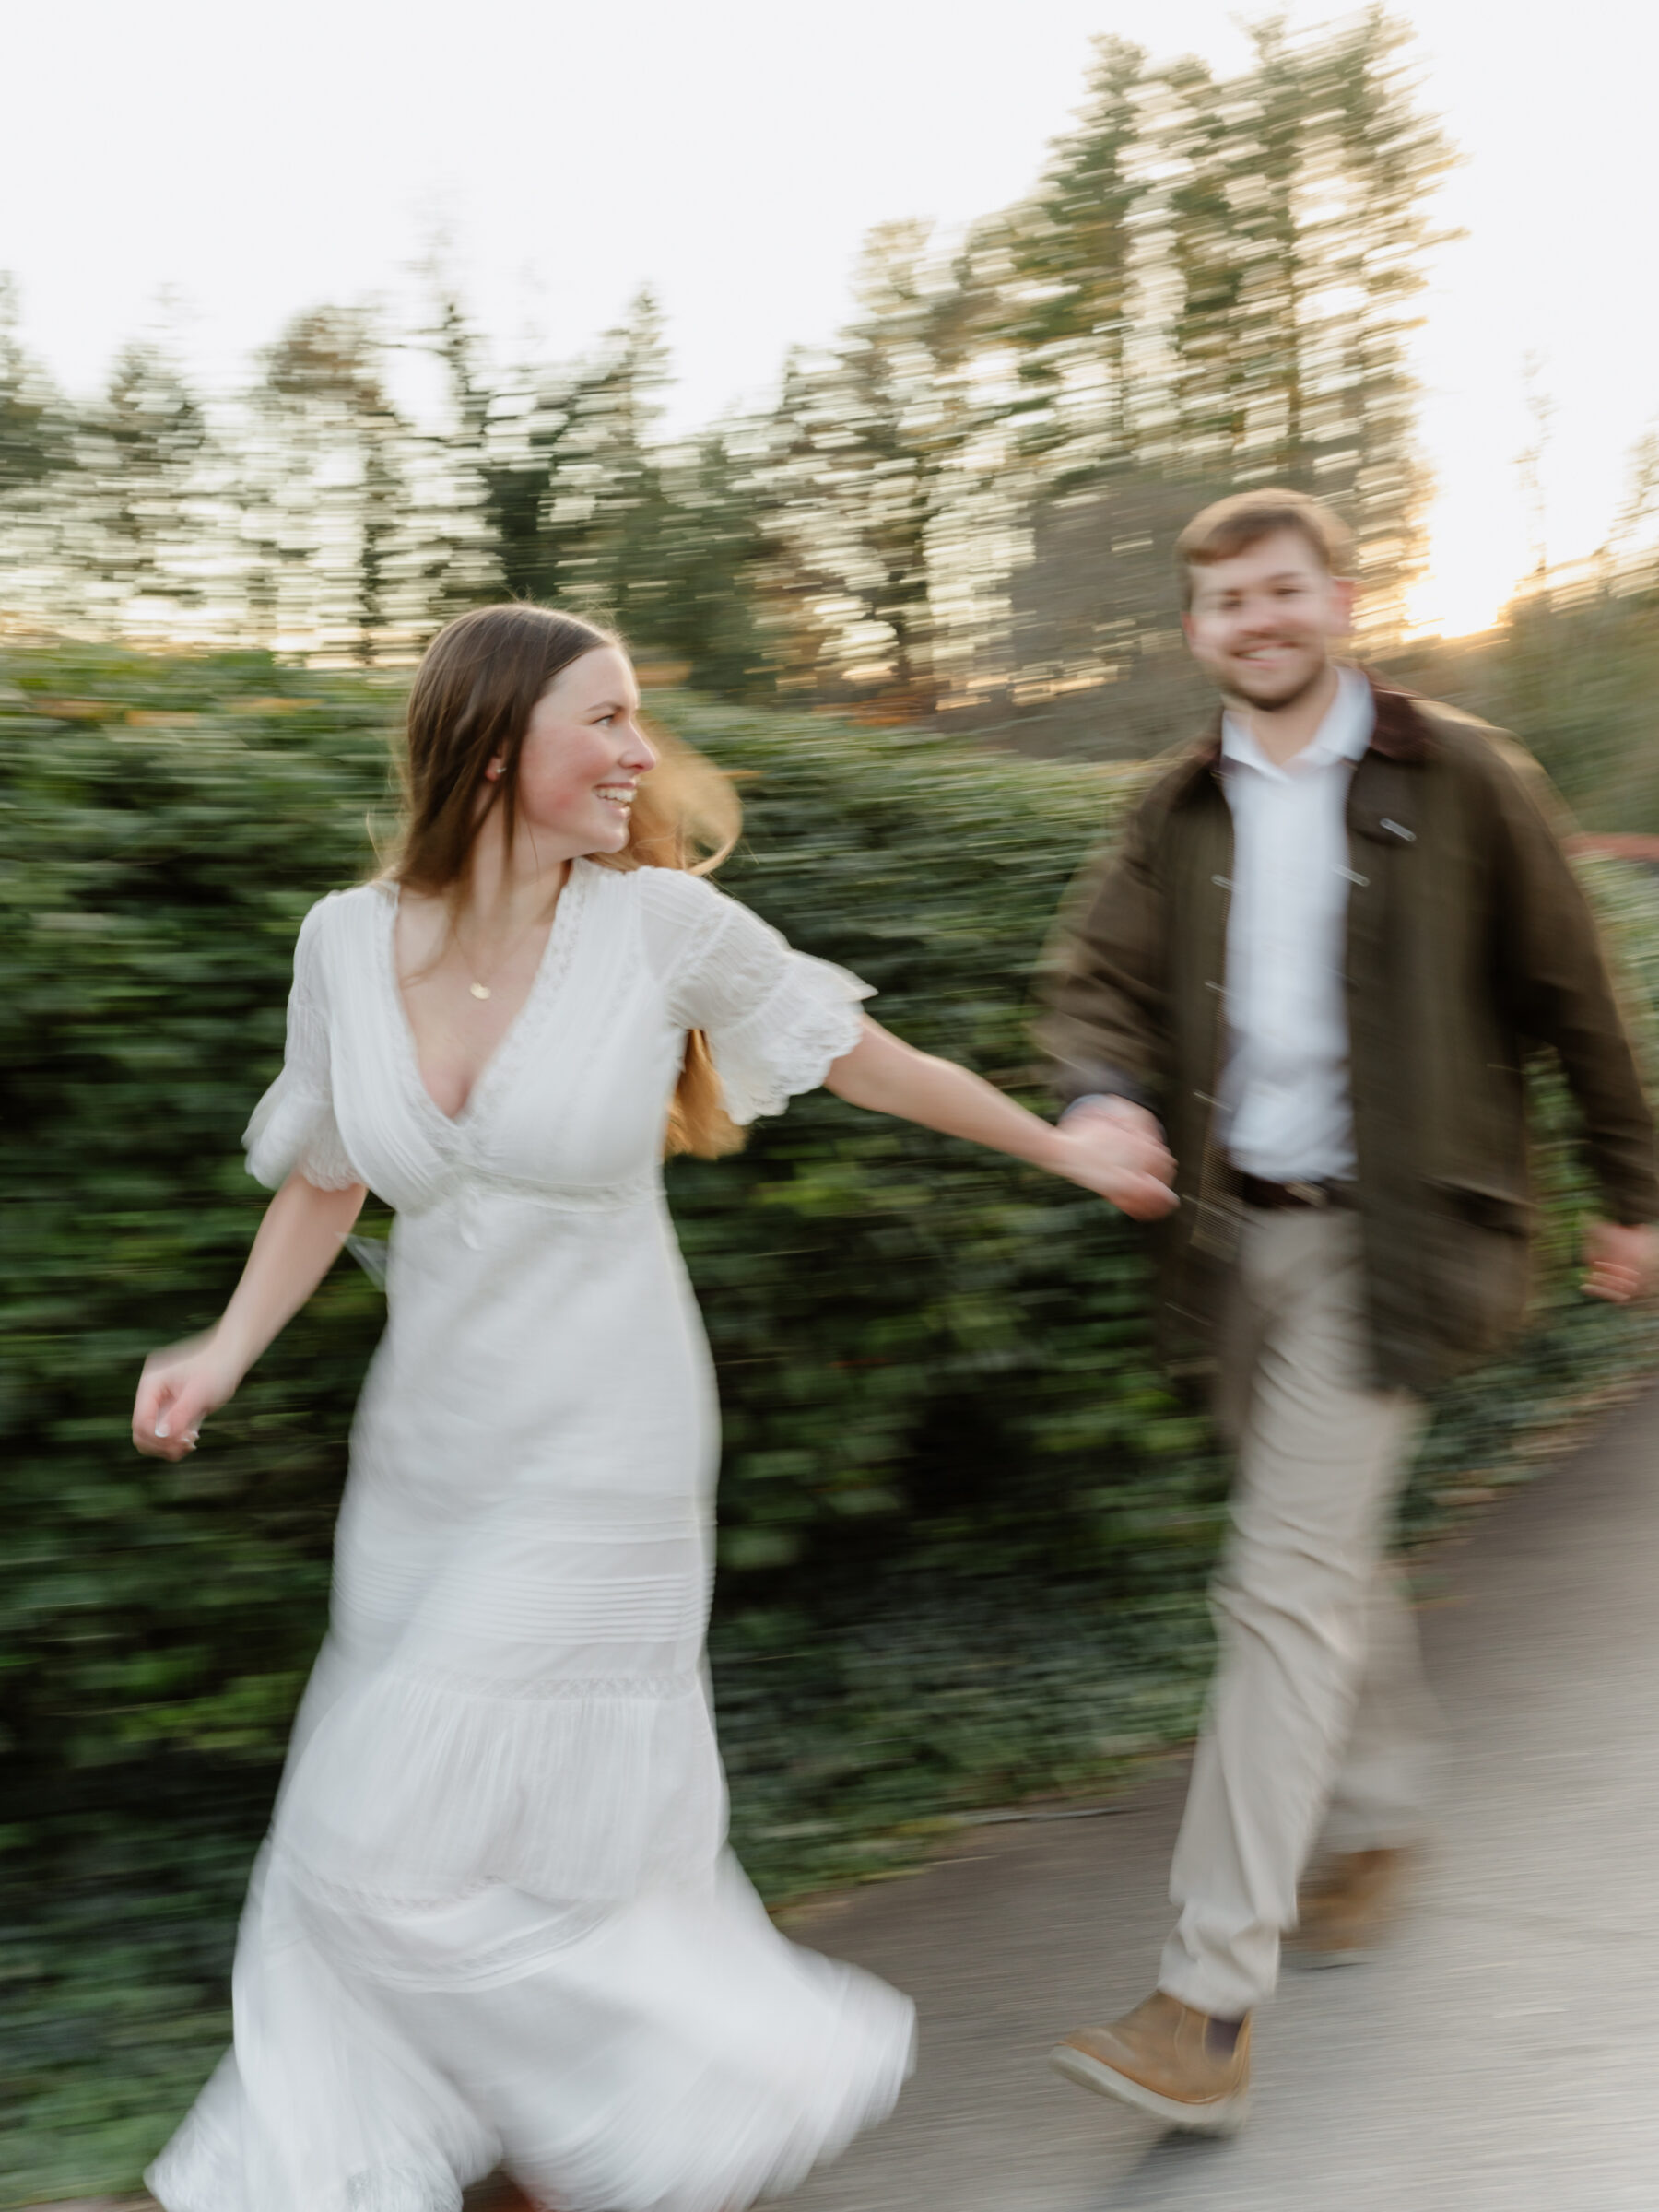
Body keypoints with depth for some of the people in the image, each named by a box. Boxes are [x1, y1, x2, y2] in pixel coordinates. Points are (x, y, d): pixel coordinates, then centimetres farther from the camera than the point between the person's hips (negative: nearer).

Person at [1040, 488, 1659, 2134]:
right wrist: (1104, 1097, -21)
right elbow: (1098, 981, 1)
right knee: (1333, 1553, 20)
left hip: (1382, 1238, -5)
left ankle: (1214, 1999, -7)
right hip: (1235, 1234, 5)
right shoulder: (1181, 811, 8)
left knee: (1287, 1584, -10)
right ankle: (1381, 1814, 43)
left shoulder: (1460, 782, -3)